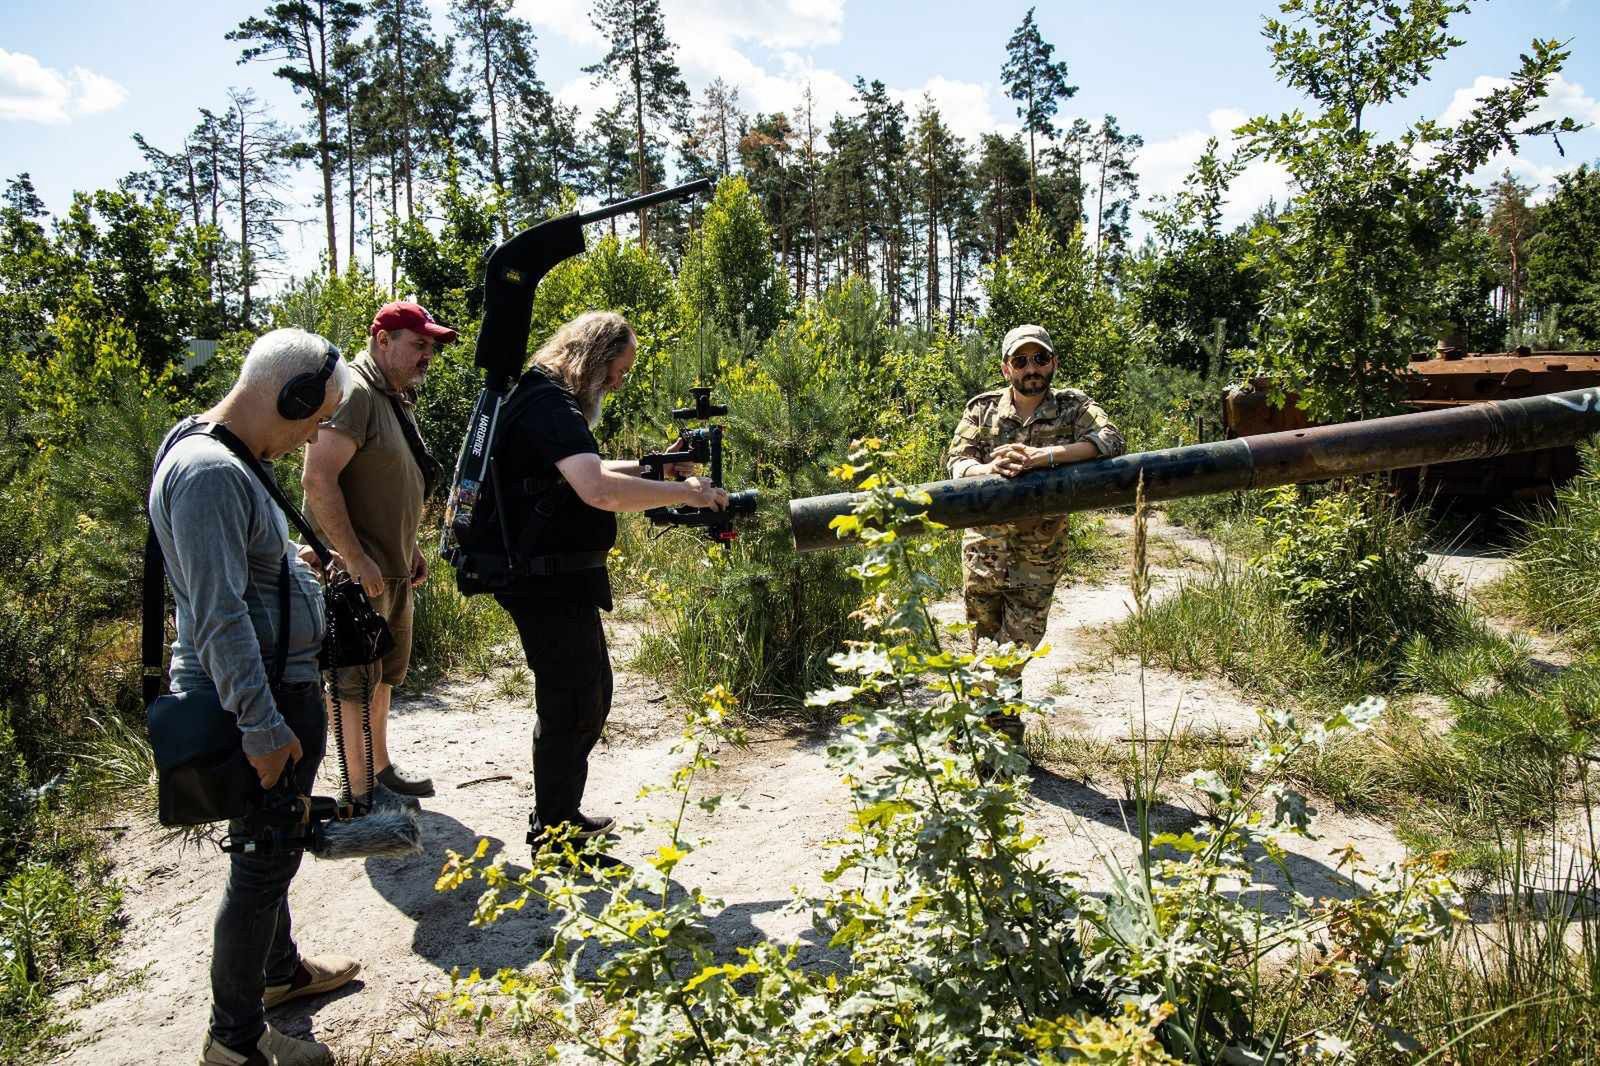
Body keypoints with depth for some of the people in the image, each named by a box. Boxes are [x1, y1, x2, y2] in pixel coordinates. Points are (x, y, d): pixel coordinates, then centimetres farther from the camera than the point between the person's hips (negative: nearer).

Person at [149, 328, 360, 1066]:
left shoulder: (219, 459, 10)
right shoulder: (209, 474, -23)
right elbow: (220, 616, -27)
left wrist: (284, 563, 17)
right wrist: (263, 726, -26)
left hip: (278, 688, 10)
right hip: (258, 699, -10)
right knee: (264, 861, 3)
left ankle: (279, 969, 45)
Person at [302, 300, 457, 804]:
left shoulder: (397, 398, 15)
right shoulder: (354, 393, -16)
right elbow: (317, 480, -24)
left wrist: (410, 549, 19)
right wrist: (356, 559, -24)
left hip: (391, 568, 10)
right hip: (355, 570, -10)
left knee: (384, 672, 18)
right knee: (356, 679, -2)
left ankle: (380, 769, 32)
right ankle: (359, 796, 6)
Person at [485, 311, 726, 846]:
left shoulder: (546, 400, 15)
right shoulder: (550, 406, -19)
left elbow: (585, 471, 27)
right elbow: (599, 490, -34)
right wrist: (685, 492, -25)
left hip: (563, 581, 11)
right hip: (551, 586, -11)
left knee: (590, 699, 20)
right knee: (573, 708, -1)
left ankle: (560, 817, 34)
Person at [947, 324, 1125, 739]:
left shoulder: (1073, 406, -4)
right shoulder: (982, 408, 1)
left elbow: (1111, 440, -22)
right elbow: (956, 461, -7)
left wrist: (1041, 456, -34)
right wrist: (989, 468, -31)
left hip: (1038, 556, -1)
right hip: (984, 547, 2)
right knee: (984, 643, 12)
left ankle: (1004, 734, 24)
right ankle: (989, 721, 35)